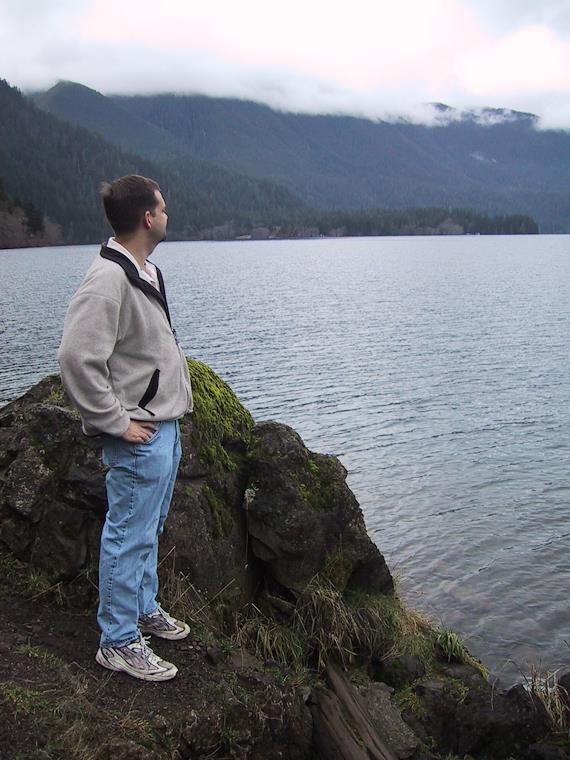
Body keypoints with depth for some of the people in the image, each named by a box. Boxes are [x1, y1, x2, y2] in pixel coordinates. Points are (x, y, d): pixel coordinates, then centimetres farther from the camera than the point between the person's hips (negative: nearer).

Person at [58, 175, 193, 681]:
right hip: (139, 436, -10)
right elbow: (77, 357, -27)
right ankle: (119, 643, 16)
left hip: (164, 426, 10)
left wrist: (170, 413, 15)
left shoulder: (145, 272, 11)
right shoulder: (109, 278, -21)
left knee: (150, 529, 22)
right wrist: (117, 422, -21)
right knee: (130, 536, 2)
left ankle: (144, 609, 39)